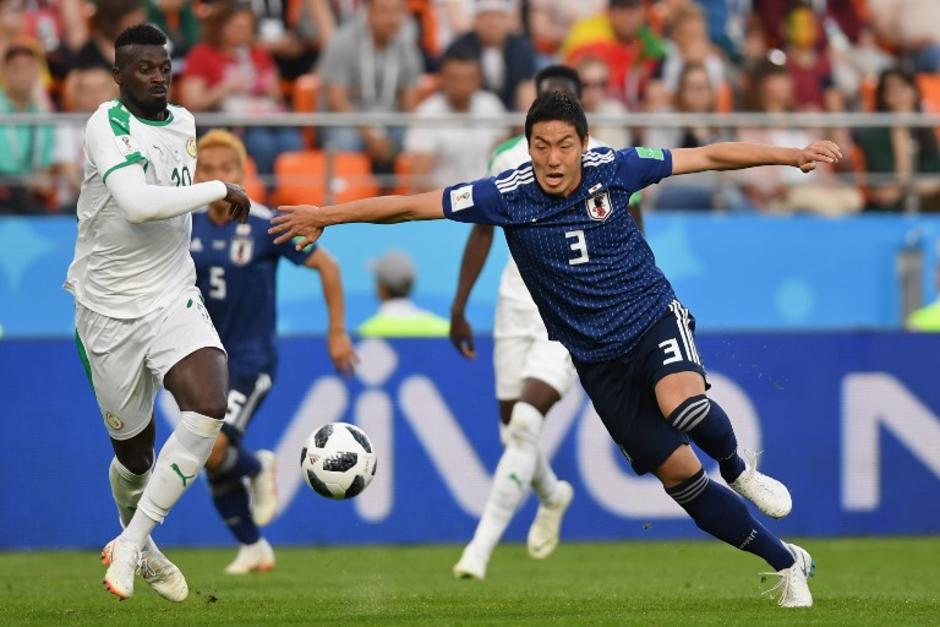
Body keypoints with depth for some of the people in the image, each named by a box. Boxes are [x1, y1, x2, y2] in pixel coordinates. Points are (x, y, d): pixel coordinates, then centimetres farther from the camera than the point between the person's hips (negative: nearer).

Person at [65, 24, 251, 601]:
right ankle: (137, 545, 38)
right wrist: (220, 191, -23)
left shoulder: (184, 123, 6)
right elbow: (138, 203, -32)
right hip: (110, 309, -4)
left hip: (174, 299, 4)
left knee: (209, 408, -23)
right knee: (135, 452, 5)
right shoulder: (108, 126, -16)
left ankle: (131, 547, -11)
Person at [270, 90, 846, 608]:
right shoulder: (507, 196, -13)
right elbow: (412, 205, -7)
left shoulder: (613, 169, -11)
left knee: (684, 405, -34)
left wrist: (793, 155, -5)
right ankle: (787, 563, 11)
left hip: (653, 317, -1)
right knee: (677, 472, -3)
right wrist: (326, 217, -7)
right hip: (598, 360, 1)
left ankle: (739, 469, 0)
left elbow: (710, 156, -4)